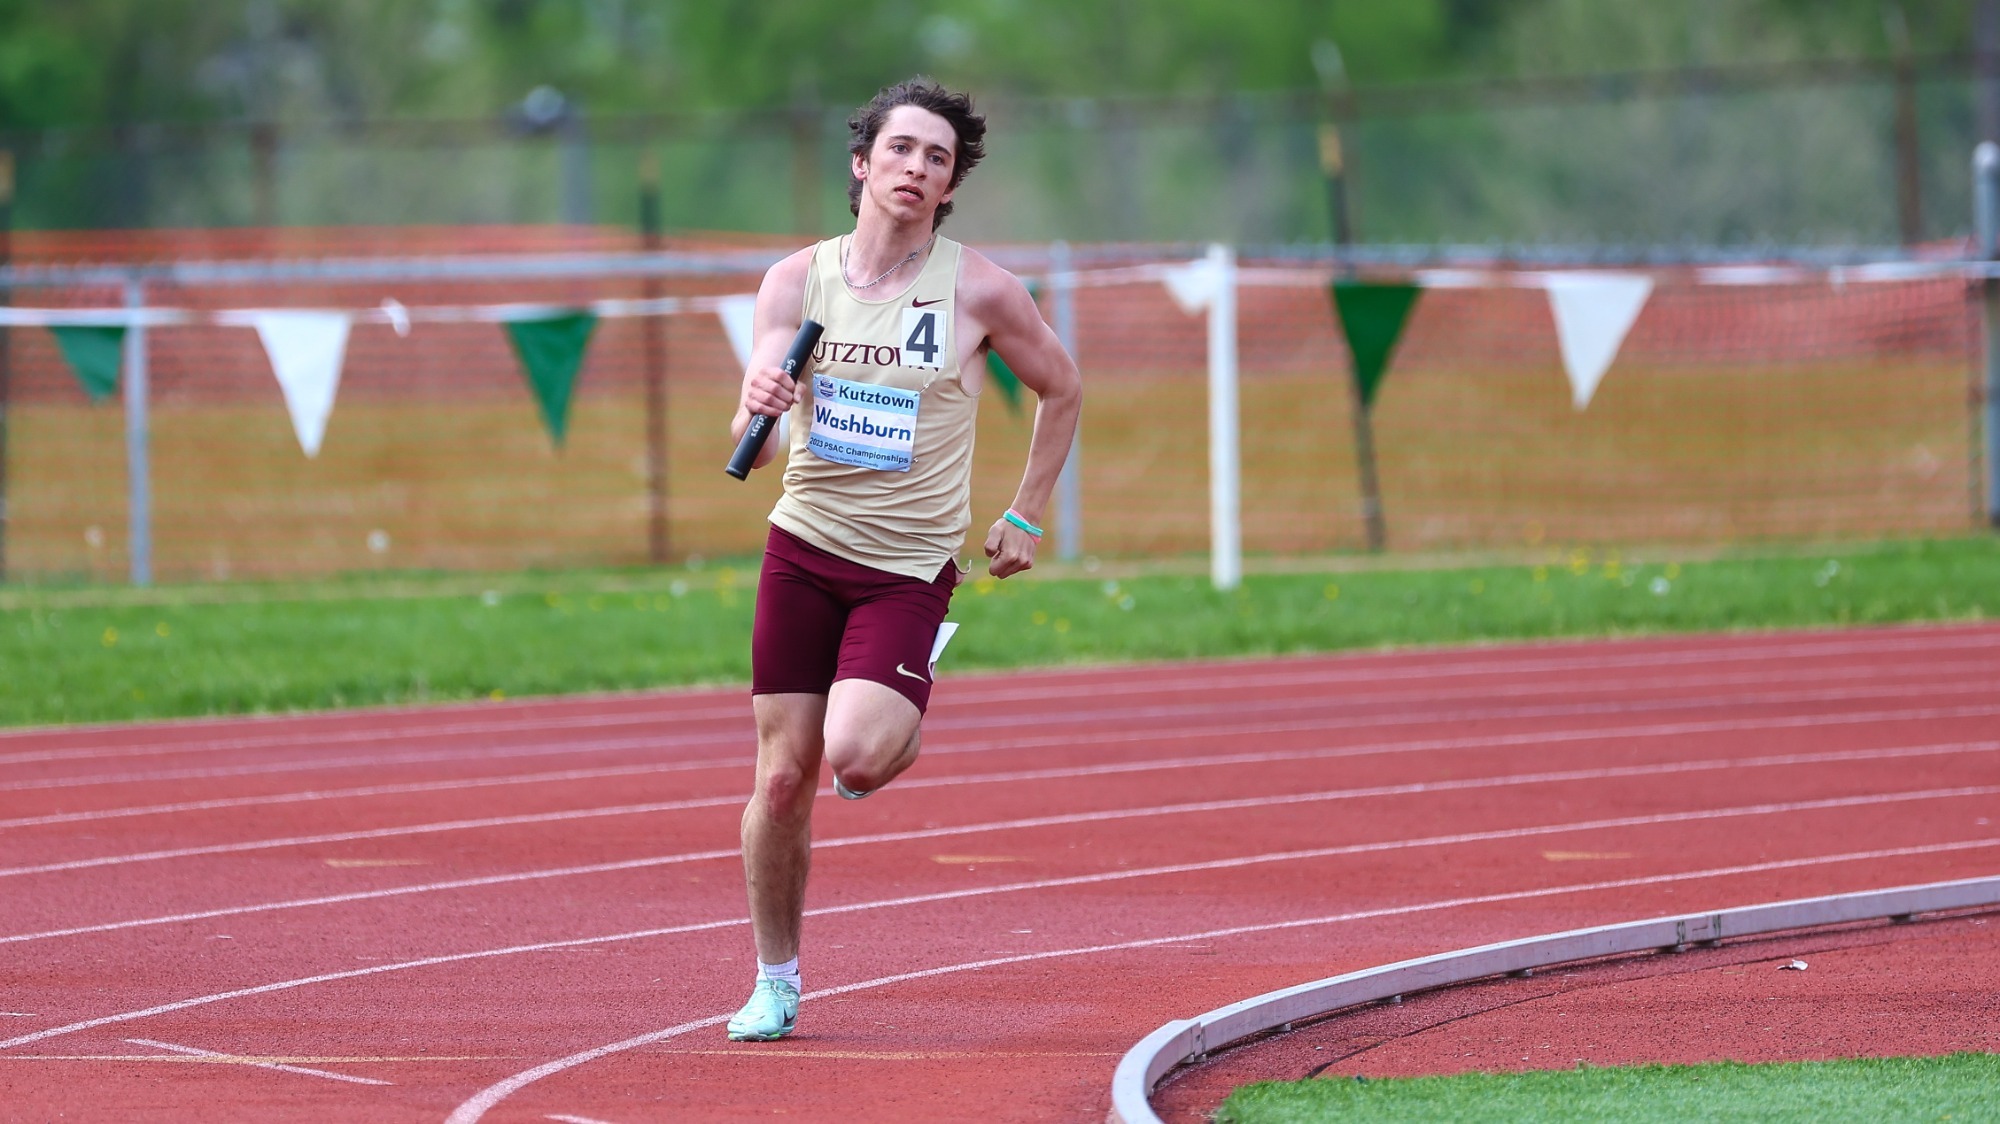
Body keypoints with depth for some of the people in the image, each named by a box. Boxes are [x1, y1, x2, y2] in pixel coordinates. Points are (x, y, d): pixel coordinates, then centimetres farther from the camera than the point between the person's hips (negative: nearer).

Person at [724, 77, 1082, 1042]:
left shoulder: (978, 291, -7)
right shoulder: (798, 279, -2)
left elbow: (1061, 390, 9)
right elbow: (754, 436, -5)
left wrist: (1024, 516, 8)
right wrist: (759, 414, -29)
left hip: (908, 568, -2)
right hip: (804, 550, 2)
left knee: (853, 754, -23)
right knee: (783, 777, 1)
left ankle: (904, 731, 15)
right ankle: (775, 982, 18)